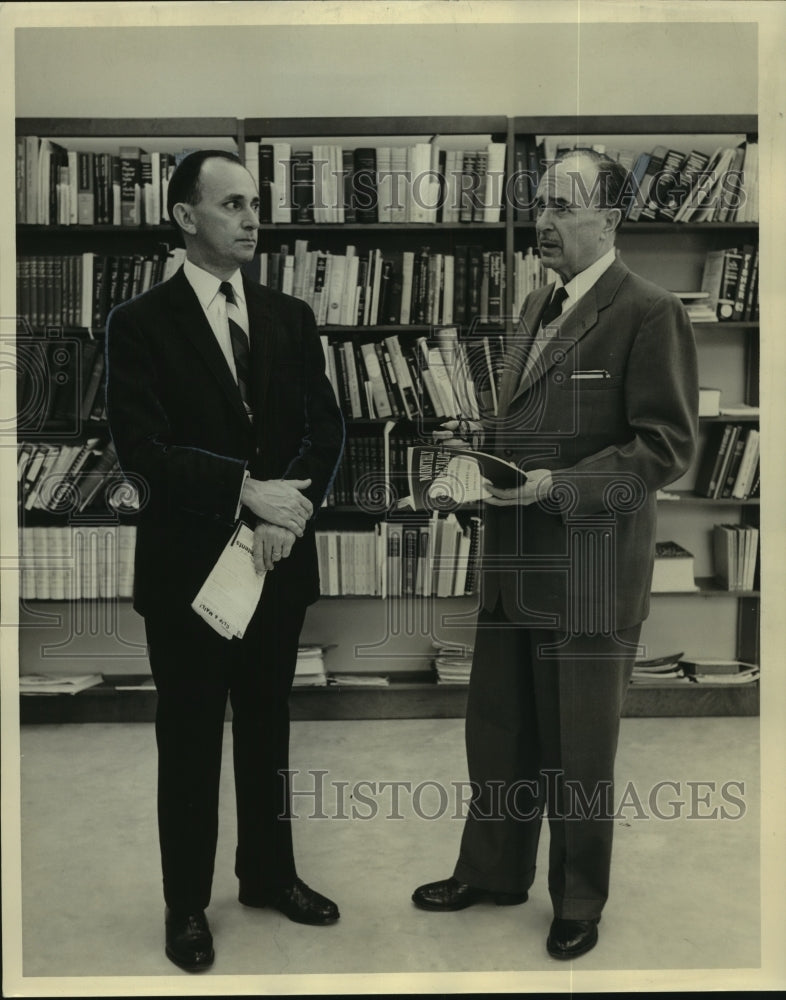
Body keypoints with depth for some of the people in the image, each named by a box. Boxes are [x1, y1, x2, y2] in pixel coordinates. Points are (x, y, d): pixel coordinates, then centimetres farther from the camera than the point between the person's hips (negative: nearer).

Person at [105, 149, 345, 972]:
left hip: (278, 560, 4)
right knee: (190, 742, 10)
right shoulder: (140, 323, -5)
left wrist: (286, 510, -15)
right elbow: (143, 451, -15)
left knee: (267, 729, 17)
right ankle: (187, 903, 29)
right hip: (188, 568, -3)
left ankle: (268, 873, 36)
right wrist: (245, 489, -24)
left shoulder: (291, 318, 8)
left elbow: (326, 432, 1)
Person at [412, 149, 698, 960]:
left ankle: (579, 903, 32)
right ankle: (491, 871, 38)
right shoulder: (537, 306, 14)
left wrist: (557, 486, -22)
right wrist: (480, 438, 3)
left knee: (577, 752, 9)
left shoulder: (650, 313, -11)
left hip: (588, 573, -7)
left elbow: (666, 446, -14)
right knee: (495, 729, 17)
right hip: (513, 560, 7)